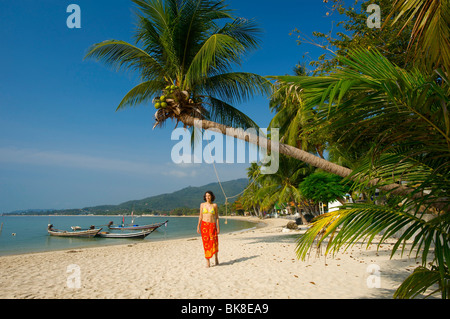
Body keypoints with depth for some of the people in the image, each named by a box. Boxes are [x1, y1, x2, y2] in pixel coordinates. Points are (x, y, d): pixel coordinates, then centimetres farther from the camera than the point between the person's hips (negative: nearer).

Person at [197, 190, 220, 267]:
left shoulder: (215, 205, 3)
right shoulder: (202, 205, 6)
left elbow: (217, 217, 5)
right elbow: (200, 216, 9)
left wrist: (218, 227, -2)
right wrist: (198, 226, 3)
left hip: (212, 225, -1)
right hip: (204, 225, 1)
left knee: (214, 243, -6)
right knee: (206, 243, -1)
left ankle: (216, 258, 19)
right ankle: (207, 262, 6)